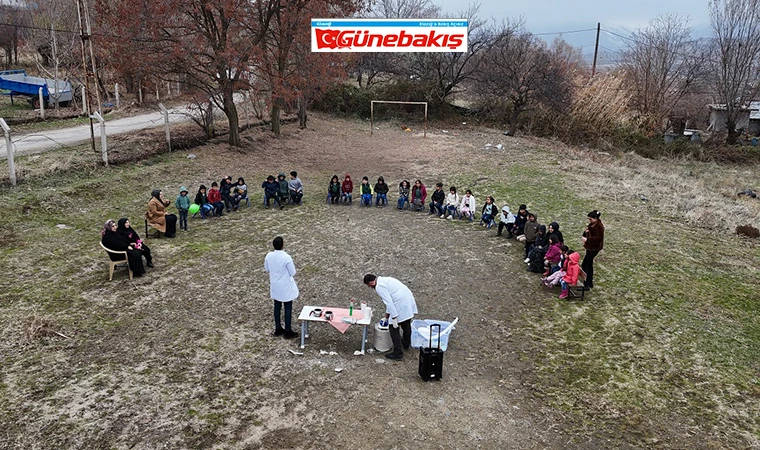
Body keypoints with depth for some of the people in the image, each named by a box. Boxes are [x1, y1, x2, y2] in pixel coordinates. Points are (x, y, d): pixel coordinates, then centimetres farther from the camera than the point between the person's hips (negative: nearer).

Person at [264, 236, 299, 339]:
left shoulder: (268, 256, -9)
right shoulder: (286, 257, -25)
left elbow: (267, 269, 6)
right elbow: (293, 273, -16)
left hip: (275, 286, 5)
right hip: (286, 286, -5)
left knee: (277, 306, 18)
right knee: (288, 308, 8)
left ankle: (278, 329, 31)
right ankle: (287, 331, 16)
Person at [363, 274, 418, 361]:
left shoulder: (379, 286, -9)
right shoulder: (385, 279, 21)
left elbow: (388, 302, -19)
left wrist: (394, 318, -18)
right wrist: (387, 314, 37)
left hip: (401, 305, -10)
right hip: (409, 300, 10)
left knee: (394, 328, 2)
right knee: (406, 324, 28)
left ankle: (398, 353, 7)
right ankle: (406, 344, 51)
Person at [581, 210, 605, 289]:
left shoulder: (599, 226, -20)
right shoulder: (592, 224, 7)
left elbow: (599, 238, -26)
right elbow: (587, 235, 18)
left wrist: (587, 239, -27)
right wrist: (586, 232, -5)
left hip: (594, 248, -10)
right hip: (590, 247, 10)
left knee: (584, 265, -9)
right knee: (589, 265, 18)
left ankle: (586, 284, -5)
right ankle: (590, 283, 29)